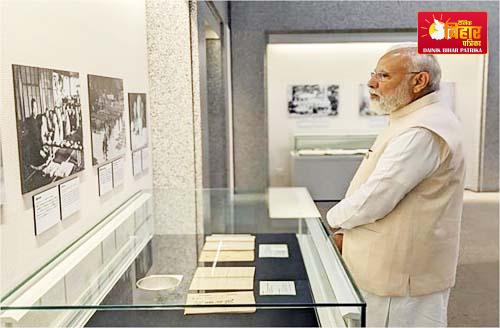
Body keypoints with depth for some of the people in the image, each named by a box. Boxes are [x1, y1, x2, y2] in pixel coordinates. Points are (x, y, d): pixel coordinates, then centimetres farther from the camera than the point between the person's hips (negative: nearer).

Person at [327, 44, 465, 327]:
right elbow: (383, 187, 16)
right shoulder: (412, 122, 11)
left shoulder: (422, 131, -25)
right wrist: (347, 227, 5)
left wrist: (337, 218, -7)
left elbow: (374, 199, -27)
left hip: (404, 276, -10)